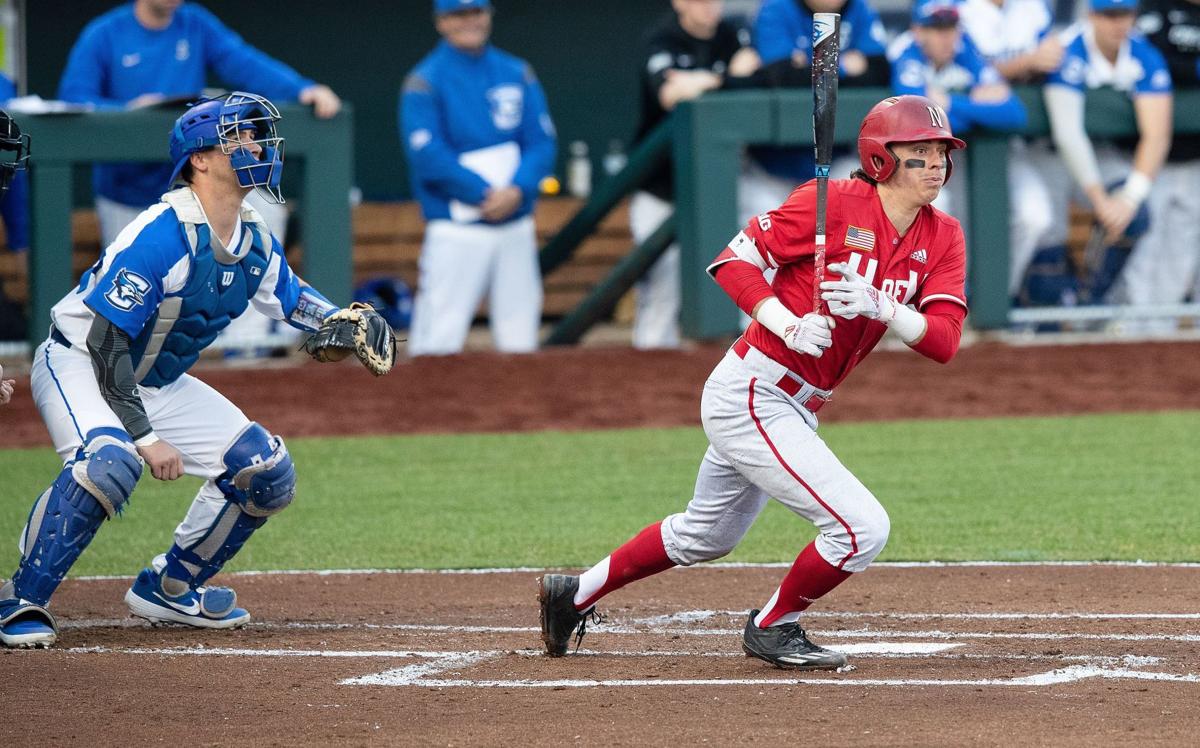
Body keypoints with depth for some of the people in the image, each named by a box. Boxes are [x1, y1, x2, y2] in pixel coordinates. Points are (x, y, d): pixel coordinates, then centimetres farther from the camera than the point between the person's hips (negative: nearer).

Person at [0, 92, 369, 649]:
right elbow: (106, 342, -28)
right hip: (77, 364, -8)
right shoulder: (161, 235, -27)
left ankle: (168, 587, 20)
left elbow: (292, 298, 18)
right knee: (110, 461, -38)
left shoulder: (255, 242, -2)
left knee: (268, 472, 3)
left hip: (160, 383, 8)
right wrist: (145, 437, -30)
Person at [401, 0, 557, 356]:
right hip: (457, 229, -5)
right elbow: (428, 157, -13)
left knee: (520, 340, 7)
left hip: (516, 229, 5)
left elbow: (542, 143, 5)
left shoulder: (517, 73, 10)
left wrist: (517, 190, -13)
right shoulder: (425, 82, -4)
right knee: (439, 339, -11)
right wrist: (484, 194, -18)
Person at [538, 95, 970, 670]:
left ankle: (574, 594, 43)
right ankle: (772, 628, 9)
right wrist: (789, 325, -26)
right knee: (862, 526, -15)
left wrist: (881, 307, -24)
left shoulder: (941, 239, 2)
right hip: (751, 397, -8)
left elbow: (944, 342, -8)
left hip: (794, 410, 9)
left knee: (705, 535, 25)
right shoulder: (835, 203, -16)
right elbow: (735, 261, -12)